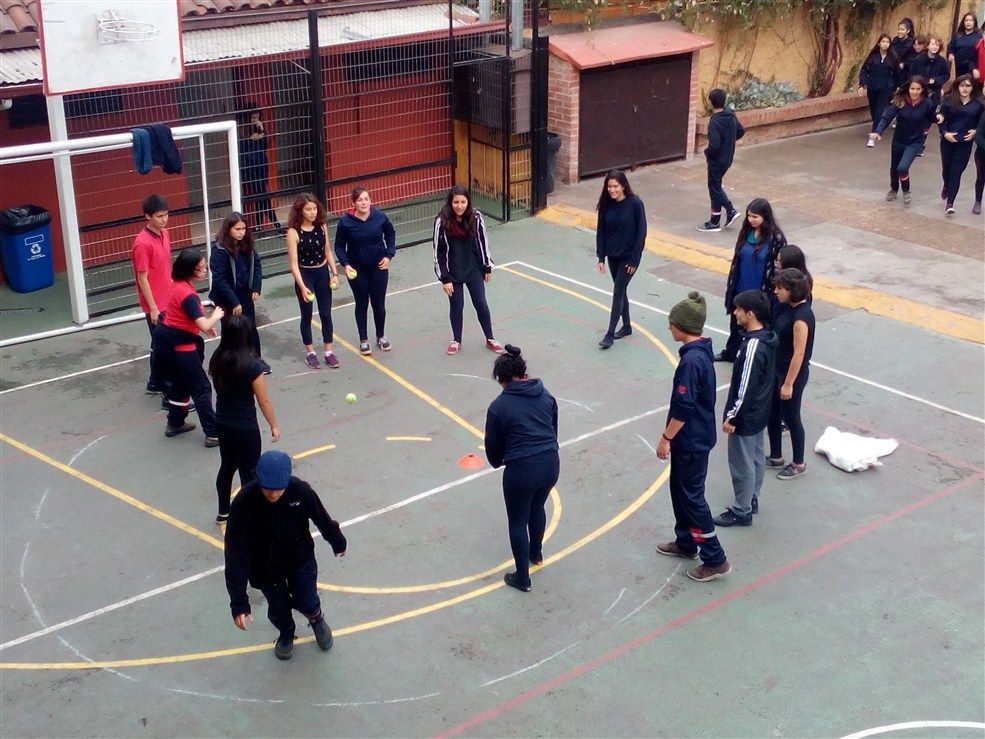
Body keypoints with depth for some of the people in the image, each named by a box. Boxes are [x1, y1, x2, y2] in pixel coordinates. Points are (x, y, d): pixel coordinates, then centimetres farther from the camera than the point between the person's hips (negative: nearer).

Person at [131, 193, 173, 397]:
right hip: (155, 305, -8)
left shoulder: (164, 234, 4)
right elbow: (142, 278, -19)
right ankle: (171, 394, 7)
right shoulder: (142, 243, -22)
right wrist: (153, 308, -18)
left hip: (168, 301, 8)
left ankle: (155, 383, 33)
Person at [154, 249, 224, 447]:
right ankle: (213, 434, 3)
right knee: (202, 389, -1)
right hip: (180, 346, -10)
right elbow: (204, 326, -28)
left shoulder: (179, 285, 3)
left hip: (168, 340, 10)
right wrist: (216, 315, -8)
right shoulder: (187, 294, -26)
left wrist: (204, 325, 10)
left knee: (181, 382, 25)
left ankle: (175, 424, 38)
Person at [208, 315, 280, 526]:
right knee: (249, 473, 8)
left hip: (222, 423, 7)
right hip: (245, 427, -7)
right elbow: (264, 401, -14)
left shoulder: (217, 359, -5)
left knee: (227, 466, 23)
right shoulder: (251, 366, -23)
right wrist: (274, 426, -1)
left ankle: (223, 512, 38)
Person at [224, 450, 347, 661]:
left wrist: (338, 542, 13)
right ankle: (286, 633, 50)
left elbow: (323, 519, -7)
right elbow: (235, 555, -29)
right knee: (278, 609, 13)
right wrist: (239, 603, -29)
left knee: (306, 603, 4)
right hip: (265, 567, 0)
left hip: (300, 559, 1)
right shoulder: (243, 503, -33)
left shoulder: (300, 491, -29)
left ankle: (316, 619, 43)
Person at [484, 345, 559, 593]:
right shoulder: (546, 396, 6)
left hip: (521, 470, -5)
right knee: (537, 507, 32)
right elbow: (554, 431, 13)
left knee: (518, 522, 14)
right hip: (551, 465, 6)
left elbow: (493, 447, 2)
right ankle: (536, 553, 54)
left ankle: (522, 579, 24)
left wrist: (497, 461, 23)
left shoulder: (499, 406, -8)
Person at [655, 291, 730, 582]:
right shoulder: (702, 351, 4)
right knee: (680, 490, 22)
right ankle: (686, 542, 37)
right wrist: (672, 435, 22)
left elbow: (683, 408, -25)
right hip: (694, 436, 10)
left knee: (692, 497, 0)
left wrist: (666, 438, -15)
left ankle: (715, 560, 7)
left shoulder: (691, 360, -27)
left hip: (691, 441, -10)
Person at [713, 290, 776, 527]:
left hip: (745, 418, -10)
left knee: (741, 465, 5)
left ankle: (741, 512, 17)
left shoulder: (753, 346, -30)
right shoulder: (768, 337, 0)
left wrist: (731, 417, -16)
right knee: (756, 458, 22)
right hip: (759, 413, 10)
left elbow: (745, 388, -26)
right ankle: (752, 500, 37)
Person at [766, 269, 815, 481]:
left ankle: (798, 463, 25)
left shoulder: (801, 316, -27)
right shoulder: (788, 307, 1)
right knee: (771, 413, 18)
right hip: (777, 369, 9)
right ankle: (776, 457, 35)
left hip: (793, 374, -9)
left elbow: (799, 354, -24)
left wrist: (788, 384, -20)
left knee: (791, 417, 7)